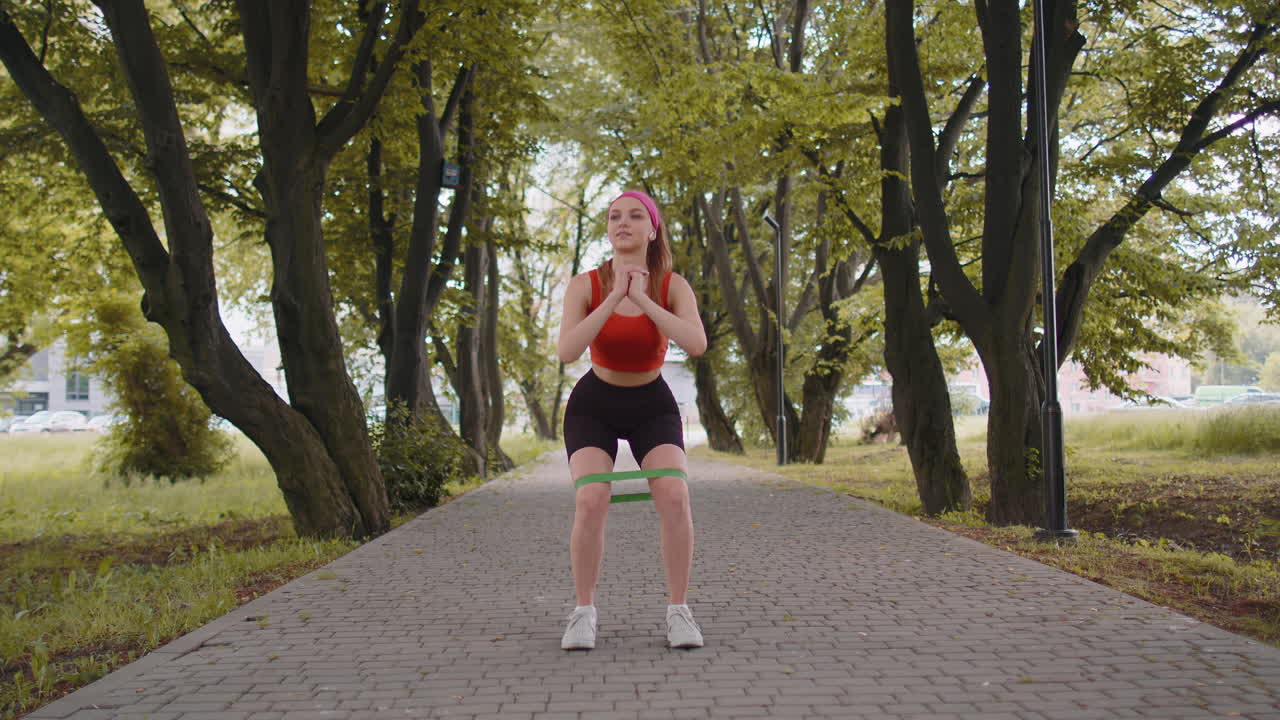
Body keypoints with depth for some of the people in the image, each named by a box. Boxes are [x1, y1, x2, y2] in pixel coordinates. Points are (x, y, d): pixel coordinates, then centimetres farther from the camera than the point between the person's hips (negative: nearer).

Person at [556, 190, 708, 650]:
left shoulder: (673, 286, -15)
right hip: (594, 405, 0)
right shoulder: (584, 285, -16)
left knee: (674, 498, -26)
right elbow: (567, 351, -31)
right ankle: (584, 613, -10)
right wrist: (613, 298, -35)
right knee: (591, 502, -26)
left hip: (652, 407, 1)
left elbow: (697, 344, -32)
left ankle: (678, 611, -12)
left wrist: (642, 299, -35)